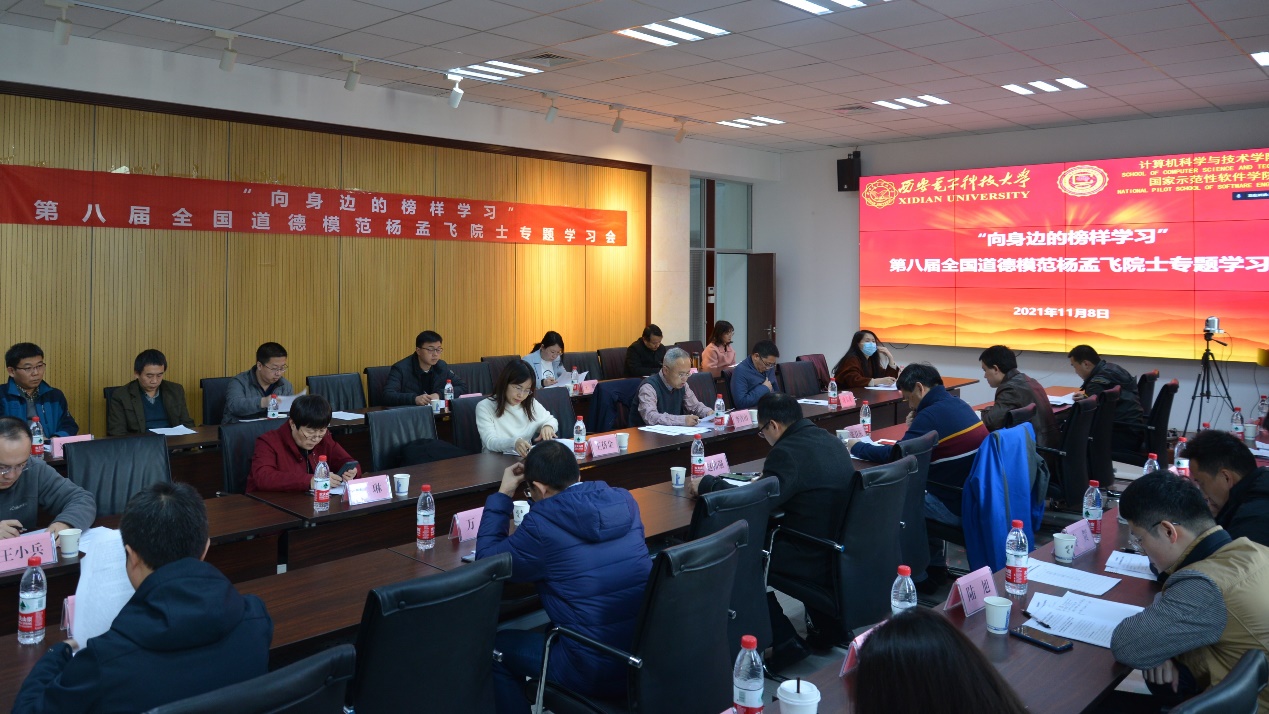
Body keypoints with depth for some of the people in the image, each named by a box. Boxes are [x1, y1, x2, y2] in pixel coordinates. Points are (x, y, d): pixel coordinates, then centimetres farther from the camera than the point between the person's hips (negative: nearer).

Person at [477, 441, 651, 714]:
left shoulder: (542, 524, -15)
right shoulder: (624, 501, 1)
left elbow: (487, 561, 1)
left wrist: (502, 494, 6)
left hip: (598, 672, -6)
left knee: (496, 646, 17)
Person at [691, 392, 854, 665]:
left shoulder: (787, 451, -21)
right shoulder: (829, 440, 5)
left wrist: (706, 483, -10)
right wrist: (768, 478, 27)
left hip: (816, 559, -8)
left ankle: (784, 640, 11)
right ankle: (829, 626, 31)